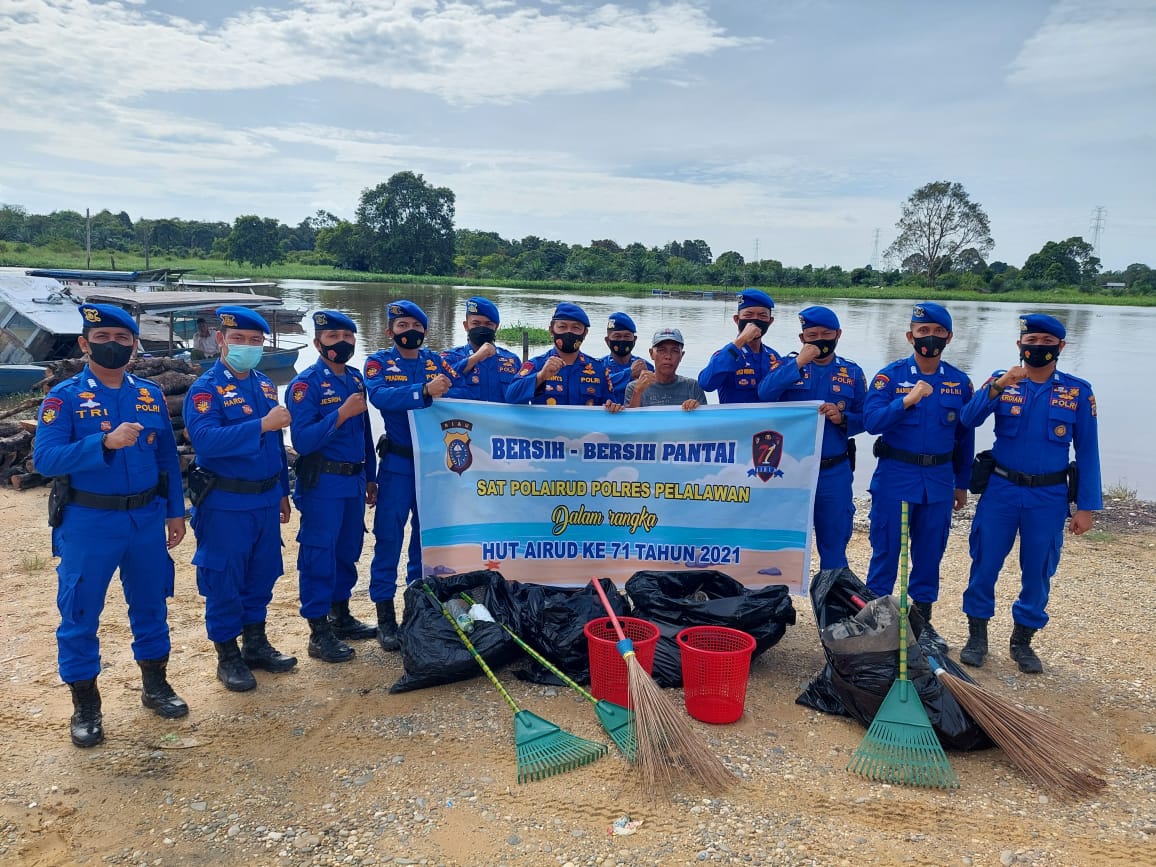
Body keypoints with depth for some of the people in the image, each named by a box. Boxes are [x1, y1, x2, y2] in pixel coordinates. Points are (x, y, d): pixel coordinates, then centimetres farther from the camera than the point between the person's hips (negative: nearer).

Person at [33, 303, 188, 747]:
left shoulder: (151, 395, 5)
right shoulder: (64, 397, -7)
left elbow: (168, 458, 10)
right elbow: (45, 458, -19)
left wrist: (175, 512, 8)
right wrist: (105, 443, -31)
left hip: (147, 518, 4)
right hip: (88, 522, -3)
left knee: (151, 605, 14)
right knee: (80, 615, 6)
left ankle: (155, 686, 31)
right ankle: (85, 706, 22)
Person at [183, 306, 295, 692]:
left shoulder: (265, 385, 9)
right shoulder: (206, 389, -12)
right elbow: (205, 441, -29)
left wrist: (282, 492, 16)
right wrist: (261, 425, -32)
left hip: (265, 499, 6)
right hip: (226, 503, -6)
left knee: (262, 574, 15)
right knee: (223, 580, 5)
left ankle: (256, 644, 31)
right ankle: (228, 656, 19)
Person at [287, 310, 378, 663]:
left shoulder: (356, 378, 9)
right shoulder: (306, 383, -12)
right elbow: (302, 440, -21)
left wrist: (370, 478, 15)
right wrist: (341, 413, -26)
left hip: (354, 481, 7)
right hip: (322, 484, -7)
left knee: (348, 551, 16)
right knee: (319, 555, 1)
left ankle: (341, 617, 31)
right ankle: (319, 633, 10)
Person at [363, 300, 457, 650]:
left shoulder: (436, 361, 6)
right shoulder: (379, 362, -3)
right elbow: (379, 395, -23)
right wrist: (424, 391, -34)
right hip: (398, 463, -3)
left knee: (427, 533, 13)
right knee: (389, 536, -1)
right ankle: (385, 614, 9)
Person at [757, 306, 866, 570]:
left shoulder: (852, 373, 5)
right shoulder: (789, 365, 1)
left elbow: (864, 418, 5)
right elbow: (764, 394, -17)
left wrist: (843, 419, -15)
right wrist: (798, 363, -22)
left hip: (834, 473, 1)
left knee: (834, 545, 11)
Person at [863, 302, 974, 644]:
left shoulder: (960, 382, 4)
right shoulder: (890, 376, -5)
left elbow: (965, 436, 11)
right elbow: (871, 421, -16)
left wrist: (962, 484, 13)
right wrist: (907, 400, -28)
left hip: (939, 479, 3)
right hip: (895, 476, -3)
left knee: (930, 550, 11)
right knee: (886, 549, 3)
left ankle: (922, 616, 26)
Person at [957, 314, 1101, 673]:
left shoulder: (1078, 391, -1)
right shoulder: (1001, 380, -2)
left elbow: (1087, 451, 1)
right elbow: (969, 419, -17)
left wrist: (1087, 506, -2)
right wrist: (998, 387, -33)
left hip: (1049, 497, 1)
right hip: (1001, 490, 0)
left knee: (1038, 572, 9)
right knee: (985, 565, 5)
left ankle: (1022, 640, 28)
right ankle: (977, 636, 22)